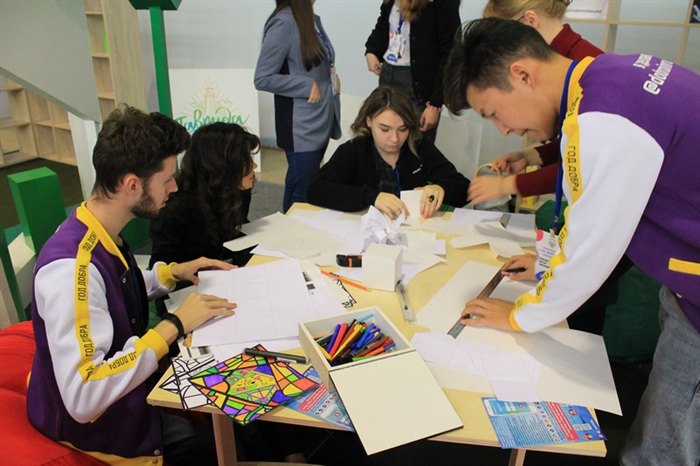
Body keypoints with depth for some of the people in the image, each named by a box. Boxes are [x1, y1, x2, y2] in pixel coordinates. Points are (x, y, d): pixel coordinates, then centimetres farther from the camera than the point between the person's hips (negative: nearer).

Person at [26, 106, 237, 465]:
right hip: (99, 423, -8)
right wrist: (174, 325, -32)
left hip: (127, 378, 8)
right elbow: (83, 398, -37)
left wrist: (173, 273, 3)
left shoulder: (104, 233, -6)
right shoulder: (71, 267, -34)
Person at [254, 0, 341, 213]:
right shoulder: (284, 23, -16)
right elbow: (263, 78, -17)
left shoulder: (313, 19, 9)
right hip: (302, 129, -8)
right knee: (301, 194, 1)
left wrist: (333, 78, 3)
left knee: (306, 187, 18)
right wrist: (307, 86, -18)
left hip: (321, 122, 8)